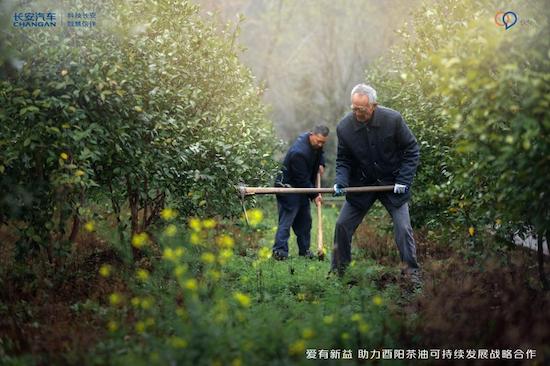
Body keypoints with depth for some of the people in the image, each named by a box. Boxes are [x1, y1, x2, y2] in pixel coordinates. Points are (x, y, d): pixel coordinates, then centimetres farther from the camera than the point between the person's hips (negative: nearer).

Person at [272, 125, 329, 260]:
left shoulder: (316, 144, -2)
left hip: (302, 188, 9)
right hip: (288, 187, -9)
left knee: (305, 220, 11)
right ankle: (279, 250, -14)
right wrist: (314, 195, -20)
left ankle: (304, 250, 18)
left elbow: (319, 153, 24)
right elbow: (302, 179, -26)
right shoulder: (299, 153, -31)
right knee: (286, 219, -13)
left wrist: (321, 164, 3)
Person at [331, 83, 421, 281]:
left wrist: (403, 181, -12)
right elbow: (343, 160, 1)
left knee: (403, 227, -9)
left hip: (392, 184, -2)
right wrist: (341, 182, -17)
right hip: (361, 184, 2)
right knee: (342, 225, 1)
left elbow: (412, 150, -6)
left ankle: (412, 272, 4)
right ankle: (337, 270, 17)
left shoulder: (393, 119, -18)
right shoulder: (344, 127, -13)